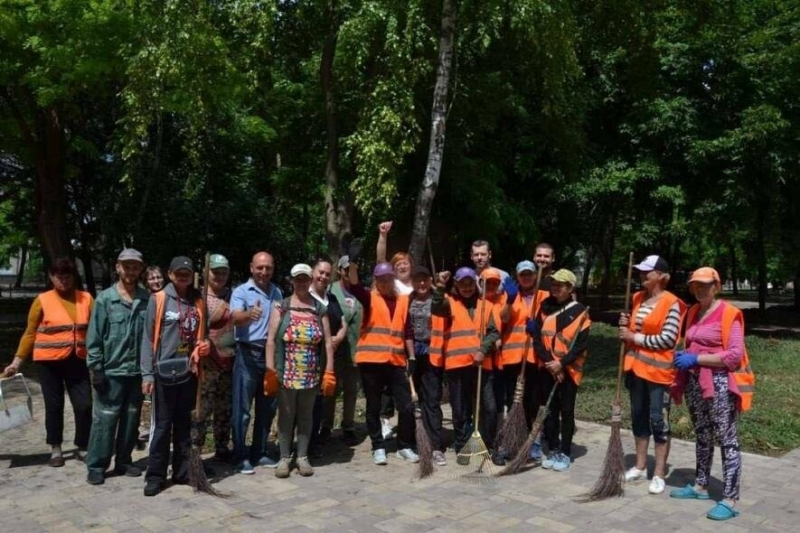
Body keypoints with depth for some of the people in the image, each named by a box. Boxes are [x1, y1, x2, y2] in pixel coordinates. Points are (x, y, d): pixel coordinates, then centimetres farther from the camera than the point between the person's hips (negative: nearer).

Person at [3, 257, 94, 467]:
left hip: (77, 361, 1)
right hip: (49, 361, -1)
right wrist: (17, 361, -1)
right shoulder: (42, 300, -2)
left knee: (84, 405, 0)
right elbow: (30, 333, 2)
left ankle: (83, 448, 16)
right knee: (54, 405, 9)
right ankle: (55, 449, 24)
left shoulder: (86, 298, 0)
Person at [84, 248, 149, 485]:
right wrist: (95, 368, -7)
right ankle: (96, 466, 13)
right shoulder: (105, 299, -4)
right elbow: (94, 337, -4)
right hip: (111, 371, -3)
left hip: (138, 371, 3)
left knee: (131, 419, 12)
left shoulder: (147, 300, 2)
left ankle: (124, 461, 26)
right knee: (105, 419, 2)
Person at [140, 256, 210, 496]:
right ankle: (156, 476, 10)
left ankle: (183, 472, 20)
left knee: (185, 424, 11)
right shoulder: (158, 300, -2)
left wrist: (205, 346, -5)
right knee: (162, 425, 1)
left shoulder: (199, 302, 8)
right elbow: (148, 338, -4)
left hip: (189, 371, 3)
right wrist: (147, 373, -10)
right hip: (164, 371, -3)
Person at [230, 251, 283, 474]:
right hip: (248, 354, -5)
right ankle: (241, 457, 8)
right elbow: (236, 318, -23)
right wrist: (249, 315, -46)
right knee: (242, 408, 0)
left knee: (267, 407, 12)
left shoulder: (277, 293, 11)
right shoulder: (241, 292, -6)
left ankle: (259, 452, 24)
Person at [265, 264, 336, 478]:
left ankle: (302, 457, 22)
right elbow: (271, 340, -3)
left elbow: (328, 342, 4)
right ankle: (284, 458, 19)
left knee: (306, 415, 11)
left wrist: (329, 372, -1)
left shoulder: (320, 309, 5)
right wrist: (270, 371, -9)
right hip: (285, 374, -2)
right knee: (286, 415, 7)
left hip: (311, 375, 2)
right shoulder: (281, 307, 0)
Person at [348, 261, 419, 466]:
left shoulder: (403, 301, 12)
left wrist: (411, 357, 10)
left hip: (396, 361, 3)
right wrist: (352, 266, -37)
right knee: (374, 407, 6)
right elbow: (355, 287, -19)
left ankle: (405, 447, 19)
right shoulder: (370, 298, 2)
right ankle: (378, 448, 19)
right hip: (371, 361, -2)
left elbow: (407, 331, 14)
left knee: (406, 406, 3)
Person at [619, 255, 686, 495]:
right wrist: (626, 325, 1)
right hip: (636, 366, 8)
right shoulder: (638, 298, 9)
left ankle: (659, 474, 9)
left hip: (658, 370, -8)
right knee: (638, 416, 14)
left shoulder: (671, 304, -14)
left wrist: (636, 338, -15)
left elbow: (668, 339, -20)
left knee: (658, 420, 0)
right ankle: (640, 465, 27)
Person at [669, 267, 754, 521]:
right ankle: (700, 486, 28)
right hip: (695, 382, 8)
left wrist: (696, 359, -18)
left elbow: (735, 355, -17)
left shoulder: (729, 314, -10)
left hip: (720, 384, -8)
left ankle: (730, 501, -1)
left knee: (727, 440, -4)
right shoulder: (693, 312, 13)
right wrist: (684, 358, 7)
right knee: (701, 436, 16)